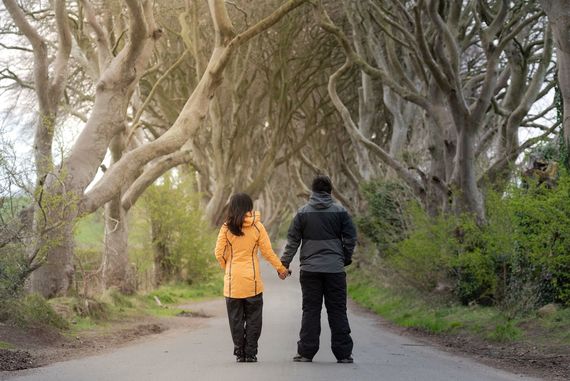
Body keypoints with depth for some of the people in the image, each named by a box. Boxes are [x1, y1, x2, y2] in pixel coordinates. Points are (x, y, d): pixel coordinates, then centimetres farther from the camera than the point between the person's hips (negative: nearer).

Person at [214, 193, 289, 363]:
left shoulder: (227, 227, -3)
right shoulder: (257, 226, -4)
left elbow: (219, 253, -3)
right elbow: (268, 252, -2)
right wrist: (281, 268, 12)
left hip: (232, 281, 1)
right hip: (252, 281, 0)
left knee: (236, 319, 9)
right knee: (253, 318, 9)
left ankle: (239, 353, 10)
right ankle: (251, 353, 7)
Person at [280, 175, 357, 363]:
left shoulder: (303, 213, 2)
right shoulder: (340, 211, 1)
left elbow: (292, 241, 3)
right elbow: (350, 237, 3)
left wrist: (284, 263, 11)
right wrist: (346, 259, 17)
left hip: (310, 270, 0)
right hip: (335, 269, 0)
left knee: (310, 310, 5)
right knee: (338, 311, 4)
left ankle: (306, 352, 3)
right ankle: (343, 353, 3)